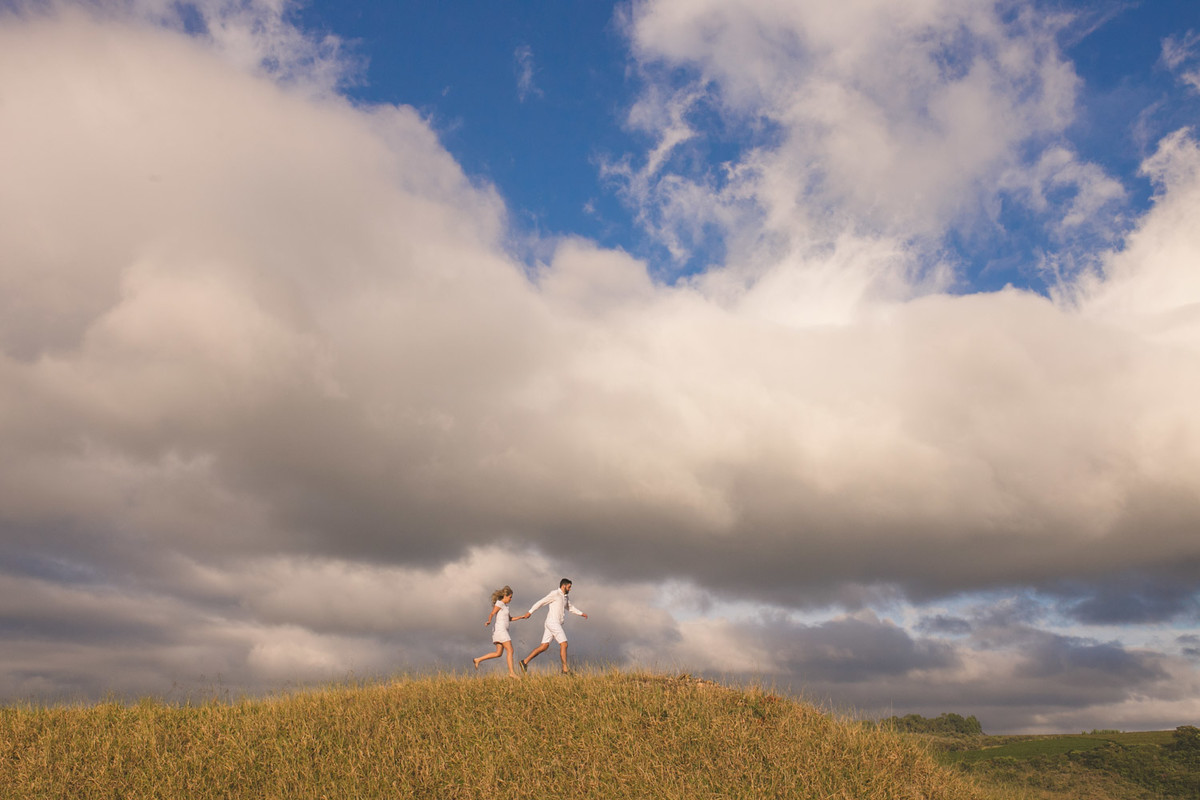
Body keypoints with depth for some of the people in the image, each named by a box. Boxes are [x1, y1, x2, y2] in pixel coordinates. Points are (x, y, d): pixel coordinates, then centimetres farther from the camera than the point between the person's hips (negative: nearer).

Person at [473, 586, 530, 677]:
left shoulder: (504, 605, 21)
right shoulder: (499, 603, -7)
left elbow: (509, 618, 28)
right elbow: (491, 614, -19)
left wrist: (521, 617, 22)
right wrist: (489, 621, -40)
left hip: (502, 631, 10)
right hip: (500, 629, -10)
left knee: (498, 654, 9)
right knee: (510, 651, -12)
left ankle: (477, 660, 12)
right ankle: (511, 672, -15)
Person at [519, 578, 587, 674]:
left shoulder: (565, 597, 19)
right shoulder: (555, 594, -11)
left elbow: (570, 608, 32)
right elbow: (540, 602, -11)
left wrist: (581, 614, 23)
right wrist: (529, 612, -11)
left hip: (555, 624, 10)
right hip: (553, 623, -10)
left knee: (544, 647, 6)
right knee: (564, 645, -9)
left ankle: (525, 661, 5)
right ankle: (565, 669, -7)